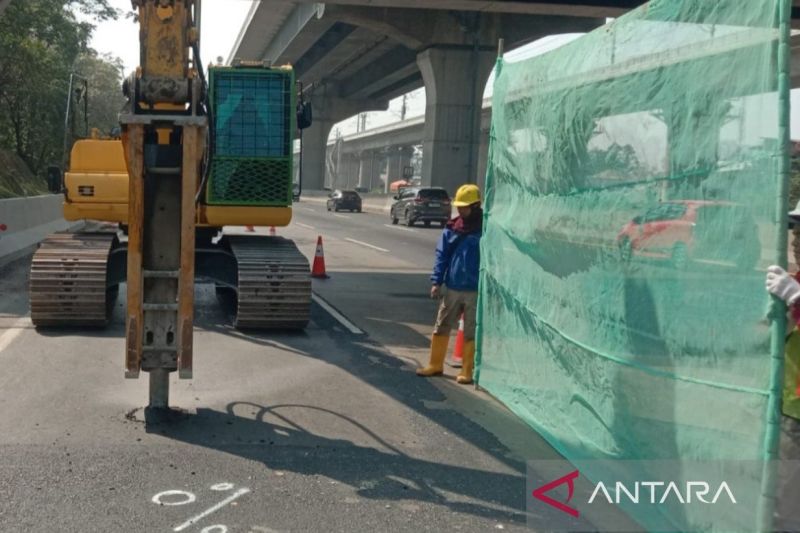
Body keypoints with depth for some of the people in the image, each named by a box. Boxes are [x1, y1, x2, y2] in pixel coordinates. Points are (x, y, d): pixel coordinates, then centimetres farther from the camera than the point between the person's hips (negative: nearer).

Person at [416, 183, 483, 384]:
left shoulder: (485, 229, -8)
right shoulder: (452, 228, 3)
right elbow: (441, 255, 4)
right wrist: (436, 282, -2)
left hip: (475, 291, -4)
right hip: (451, 288, 4)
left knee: (471, 333, 6)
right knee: (441, 327, 11)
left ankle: (467, 371, 16)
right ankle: (435, 364, 24)